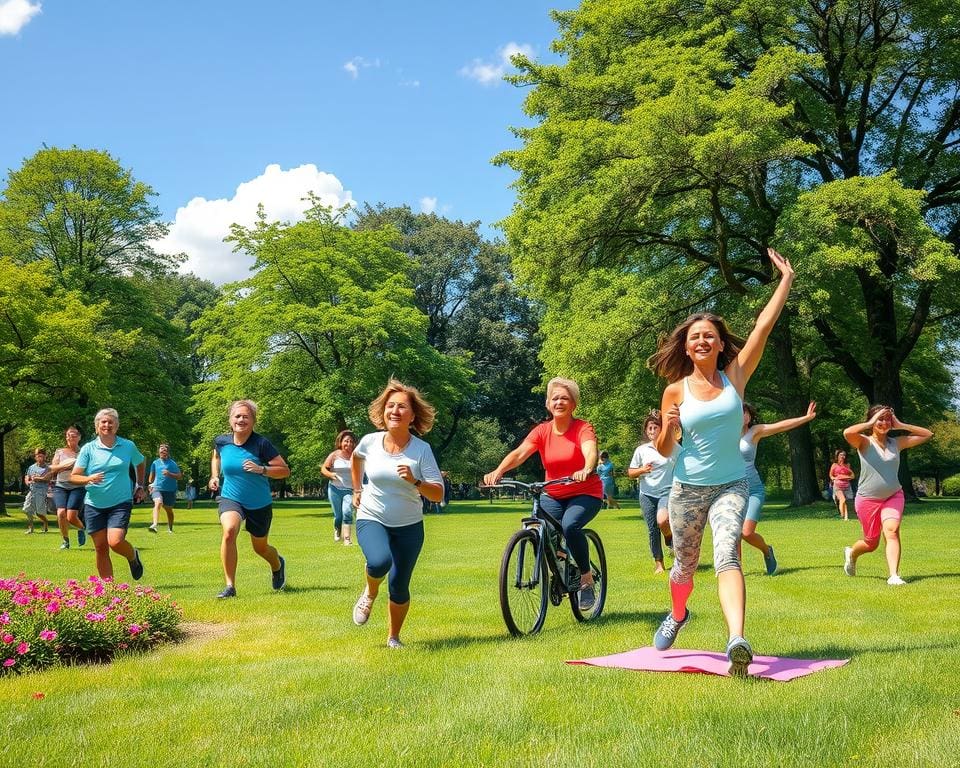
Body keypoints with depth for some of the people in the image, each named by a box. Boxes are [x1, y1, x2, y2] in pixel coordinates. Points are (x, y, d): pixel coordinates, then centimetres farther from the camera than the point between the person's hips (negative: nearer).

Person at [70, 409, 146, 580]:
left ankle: (133, 556, 14)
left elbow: (140, 464, 23)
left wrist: (140, 486, 18)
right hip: (94, 505, 1)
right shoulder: (88, 449, -1)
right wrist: (89, 479, -23)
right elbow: (73, 477, -3)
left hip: (120, 503, -1)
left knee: (115, 542, -19)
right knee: (101, 548, 3)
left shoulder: (128, 446, 2)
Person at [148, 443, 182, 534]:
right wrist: (151, 484, 16)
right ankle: (155, 525, -43)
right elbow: (152, 476, 22)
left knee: (169, 510, 10)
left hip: (170, 490, 0)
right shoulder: (155, 463, 7)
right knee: (158, 503, -28)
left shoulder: (172, 463, -1)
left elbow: (179, 476, -5)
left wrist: (169, 474, -19)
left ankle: (170, 528, 31)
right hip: (157, 488, 0)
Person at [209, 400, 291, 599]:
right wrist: (214, 476, 6)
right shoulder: (221, 442, -6)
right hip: (230, 499, 1)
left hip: (260, 504, -1)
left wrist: (261, 469, -29)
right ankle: (230, 586, -22)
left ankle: (278, 565, 54)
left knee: (260, 548, 15)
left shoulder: (261, 444, -17)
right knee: (229, 530, -31)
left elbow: (285, 470, -16)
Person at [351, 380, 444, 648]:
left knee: (399, 586, 2)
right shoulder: (370, 441, -7)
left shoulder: (422, 449, -11)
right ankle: (369, 594, 5)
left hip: (408, 525, 0)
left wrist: (414, 481, -29)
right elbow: (356, 458, 19)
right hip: (371, 519, 0)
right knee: (380, 562, -30)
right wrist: (357, 490, 18)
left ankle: (393, 637, 28)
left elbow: (438, 494, -13)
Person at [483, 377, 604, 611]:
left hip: (585, 494, -4)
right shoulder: (542, 431, -3)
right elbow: (519, 453, -17)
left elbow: (590, 451, -31)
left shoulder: (583, 428, -11)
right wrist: (498, 471, -36)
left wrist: (587, 470, -54)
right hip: (552, 496, 4)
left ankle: (587, 579, -11)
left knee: (570, 525, -32)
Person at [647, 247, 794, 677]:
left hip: (731, 486, -1)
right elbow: (664, 450, 3)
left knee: (727, 557, -23)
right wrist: (669, 428, -19)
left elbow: (764, 326, -5)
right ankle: (677, 615, 48)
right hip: (687, 489, 1)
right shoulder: (675, 391, -3)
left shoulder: (735, 376, -1)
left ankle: (737, 642, -38)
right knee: (684, 566, 17)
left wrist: (786, 279, -6)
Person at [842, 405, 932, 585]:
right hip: (867, 499, -2)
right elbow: (847, 433, -32)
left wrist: (901, 426, -3)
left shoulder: (897, 443, 2)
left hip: (893, 497, 2)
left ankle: (894, 576, -23)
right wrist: (871, 423, -21)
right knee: (871, 543, 10)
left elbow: (928, 434, 4)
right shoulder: (864, 442, -10)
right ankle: (851, 553, 43)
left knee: (892, 531, -22)